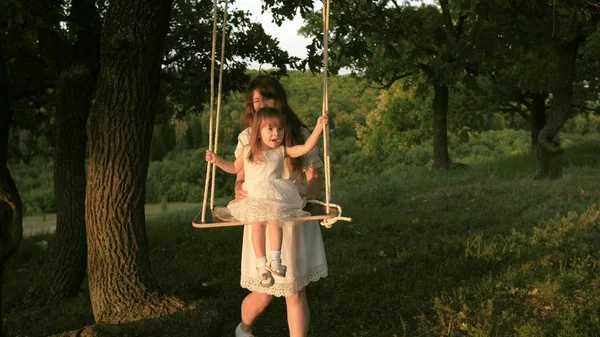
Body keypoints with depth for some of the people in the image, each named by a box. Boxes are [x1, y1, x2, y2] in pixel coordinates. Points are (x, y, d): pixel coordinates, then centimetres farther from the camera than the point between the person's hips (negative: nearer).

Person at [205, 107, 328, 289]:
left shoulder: (282, 151, 6)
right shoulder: (248, 152, 9)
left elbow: (306, 147, -2)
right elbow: (234, 167, 25)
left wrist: (318, 127, -9)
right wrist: (217, 160, 12)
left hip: (276, 196, 0)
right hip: (254, 197, 0)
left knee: (274, 220, -28)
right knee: (257, 223, -23)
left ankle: (275, 258, -25)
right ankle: (261, 264, -18)